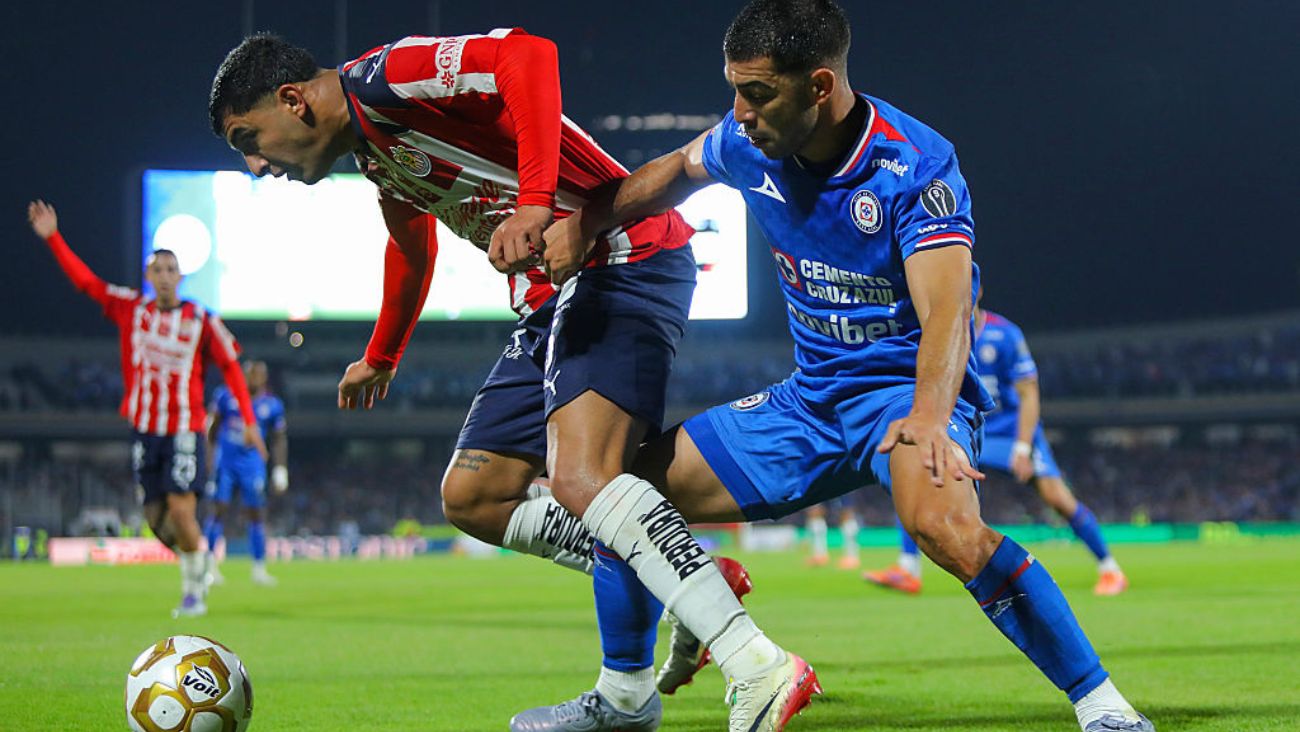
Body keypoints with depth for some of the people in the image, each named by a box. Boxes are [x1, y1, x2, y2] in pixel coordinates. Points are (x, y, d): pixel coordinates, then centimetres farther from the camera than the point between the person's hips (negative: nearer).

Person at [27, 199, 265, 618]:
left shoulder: (200, 320, -3)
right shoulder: (130, 309, 4)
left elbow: (230, 367, 2)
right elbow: (85, 281, 6)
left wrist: (248, 420, -3)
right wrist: (52, 238, -1)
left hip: (184, 430, -3)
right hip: (144, 430, 3)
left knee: (181, 510, -13)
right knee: (157, 518, 3)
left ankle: (194, 591, 4)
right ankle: (194, 568, 29)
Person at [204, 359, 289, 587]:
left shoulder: (272, 405, 3)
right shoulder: (226, 396, 0)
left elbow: (279, 440, 11)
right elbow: (211, 429, 10)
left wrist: (280, 469, 5)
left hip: (252, 464, 1)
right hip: (224, 461, -1)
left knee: (256, 514, 0)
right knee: (219, 509, -5)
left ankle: (259, 569, 8)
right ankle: (210, 564, 2)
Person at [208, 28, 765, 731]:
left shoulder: (382, 78, -11)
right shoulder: (372, 154, 20)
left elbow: (527, 55, -27)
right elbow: (412, 245, 41)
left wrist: (533, 203, -35)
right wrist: (381, 356, 55)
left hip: (624, 259, -11)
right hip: (551, 298, 11)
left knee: (580, 478, -28)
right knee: (472, 498, 10)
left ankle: (762, 672, -34)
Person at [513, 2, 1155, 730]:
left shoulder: (915, 164, -22)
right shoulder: (749, 144, -3)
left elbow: (946, 312, -32)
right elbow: (677, 170, 21)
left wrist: (928, 416, -50)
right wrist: (586, 221, 6)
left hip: (907, 382, -7)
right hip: (812, 395, 7)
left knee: (941, 520, -39)